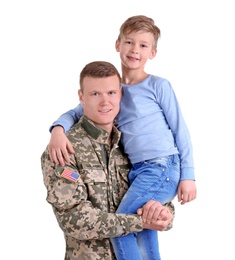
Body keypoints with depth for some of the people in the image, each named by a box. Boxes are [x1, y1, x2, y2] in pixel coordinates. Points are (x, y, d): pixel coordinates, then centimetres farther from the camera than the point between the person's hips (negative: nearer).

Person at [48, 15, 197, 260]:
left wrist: (188, 176, -5)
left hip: (163, 168, -6)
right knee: (144, 237, 13)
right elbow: (76, 113, 11)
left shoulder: (159, 86, -3)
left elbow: (180, 130, -2)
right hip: (137, 172, 6)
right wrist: (58, 129, -12)